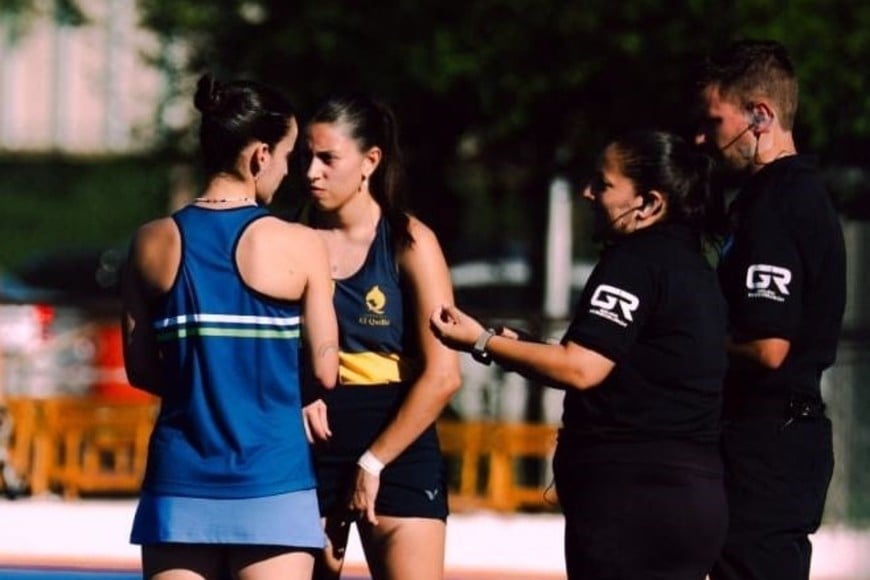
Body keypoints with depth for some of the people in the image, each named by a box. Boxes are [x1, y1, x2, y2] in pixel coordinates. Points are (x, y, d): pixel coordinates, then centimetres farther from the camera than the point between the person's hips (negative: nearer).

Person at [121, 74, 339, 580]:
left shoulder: (154, 244, 2)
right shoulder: (300, 246, -6)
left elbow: (141, 370, 7)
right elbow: (325, 372, -3)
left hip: (181, 481, 3)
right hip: (272, 480, -3)